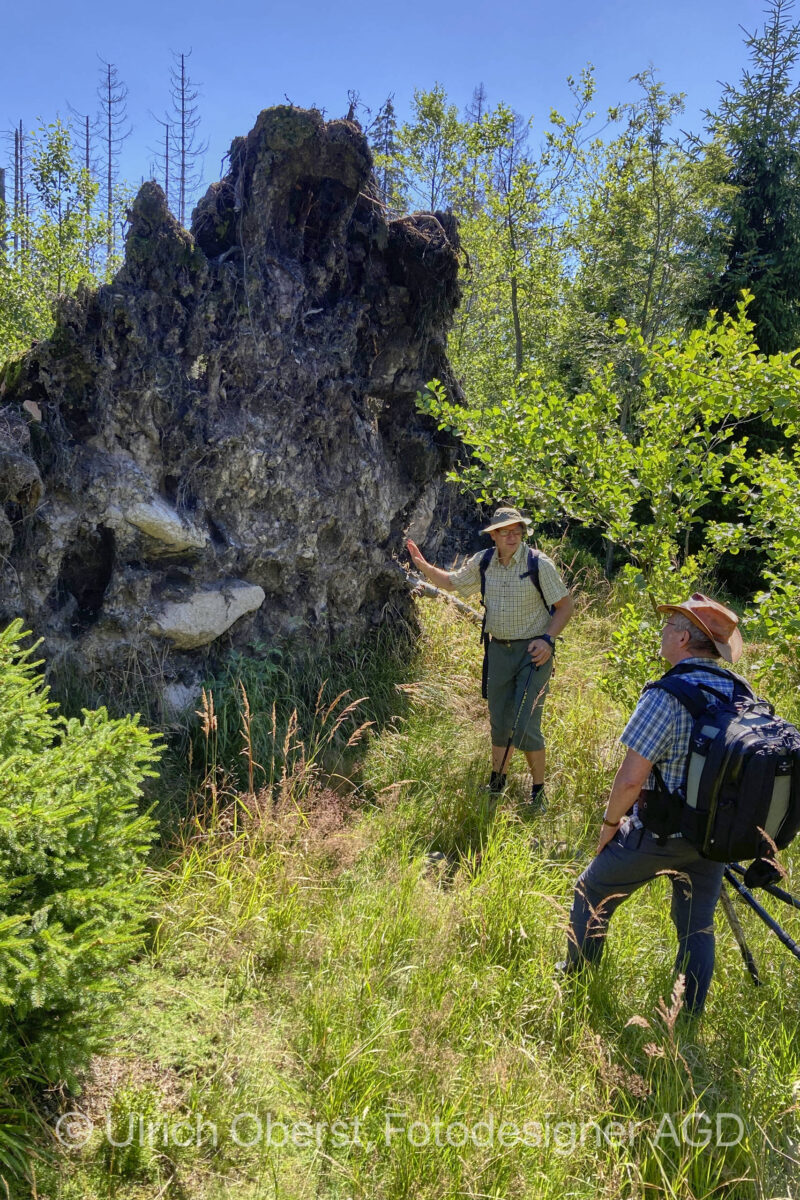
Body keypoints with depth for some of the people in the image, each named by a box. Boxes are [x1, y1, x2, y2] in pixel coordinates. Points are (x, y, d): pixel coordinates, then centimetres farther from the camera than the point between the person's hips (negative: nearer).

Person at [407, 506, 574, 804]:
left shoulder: (540, 564, -12)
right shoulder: (483, 562, 2)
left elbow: (566, 606, -6)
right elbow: (451, 582, 16)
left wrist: (548, 639, -18)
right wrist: (423, 566, 1)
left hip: (533, 651, -5)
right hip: (498, 649, 5)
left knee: (526, 725, -9)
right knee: (499, 722, 14)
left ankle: (538, 791, 9)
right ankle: (497, 783, 31)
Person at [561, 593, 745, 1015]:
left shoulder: (666, 696, -24)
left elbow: (631, 778, -24)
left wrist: (610, 823, -6)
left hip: (658, 833, -6)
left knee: (592, 894, 16)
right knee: (697, 927, 19)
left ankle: (575, 980, 34)